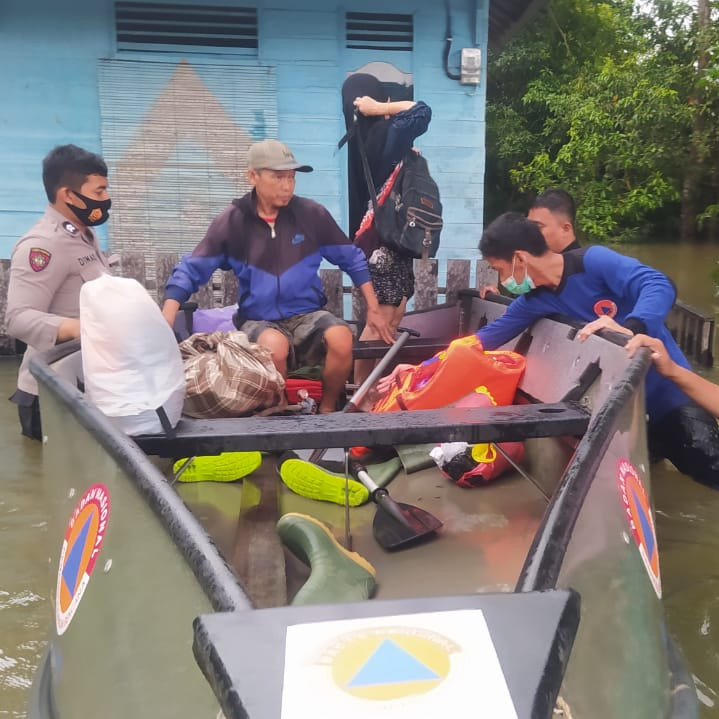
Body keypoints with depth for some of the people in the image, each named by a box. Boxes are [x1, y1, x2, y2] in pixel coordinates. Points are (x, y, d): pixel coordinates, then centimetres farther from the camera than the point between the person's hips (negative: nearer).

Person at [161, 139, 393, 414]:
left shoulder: (311, 213, -2)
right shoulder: (232, 221, -4)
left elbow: (352, 258, 9)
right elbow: (191, 270, -2)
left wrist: (373, 309, 8)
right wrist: (165, 325, -14)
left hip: (308, 315, 2)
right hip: (258, 321, -1)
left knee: (341, 339, -31)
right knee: (274, 346, -36)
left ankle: (327, 409, -3)